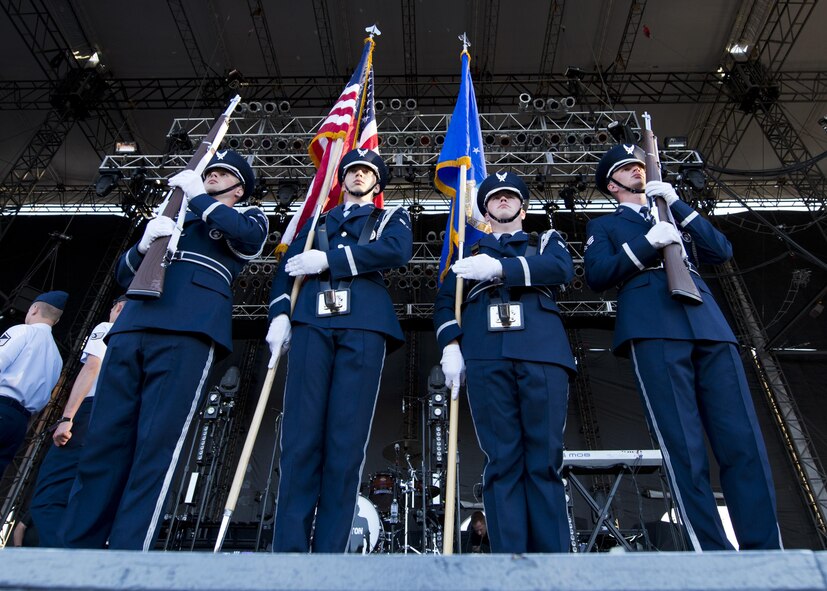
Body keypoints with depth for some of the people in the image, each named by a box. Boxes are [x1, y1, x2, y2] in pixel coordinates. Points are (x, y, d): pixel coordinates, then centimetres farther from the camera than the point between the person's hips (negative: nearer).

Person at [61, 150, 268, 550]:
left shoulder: (247, 217, 20)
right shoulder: (176, 217, 33)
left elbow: (249, 236, -7)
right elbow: (124, 273, 27)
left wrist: (198, 195, 5)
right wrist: (144, 245, 5)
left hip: (189, 331, -5)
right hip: (132, 328, 6)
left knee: (157, 443, -11)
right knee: (103, 439, 0)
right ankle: (75, 547, 5)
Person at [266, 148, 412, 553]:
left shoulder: (392, 217, 23)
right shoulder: (317, 221, 31)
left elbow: (397, 251, -1)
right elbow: (289, 266, 18)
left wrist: (328, 258, -3)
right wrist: (280, 313, -1)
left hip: (363, 324, -2)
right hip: (312, 322, 2)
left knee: (346, 441, -7)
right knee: (301, 436, -7)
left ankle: (330, 552, -3)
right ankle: (288, 549, -3)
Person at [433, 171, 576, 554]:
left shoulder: (546, 242, 27)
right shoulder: (470, 254, 29)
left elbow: (562, 268, 3)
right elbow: (445, 302, 16)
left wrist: (500, 268, -8)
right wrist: (451, 345, -3)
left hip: (542, 352, 0)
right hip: (487, 357, 1)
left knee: (545, 460, -5)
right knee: (502, 462, -5)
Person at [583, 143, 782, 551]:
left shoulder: (675, 215, 34)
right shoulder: (604, 225, 23)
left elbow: (722, 251, 18)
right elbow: (597, 276, 4)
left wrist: (678, 204, 11)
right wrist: (646, 244, -8)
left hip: (708, 324, 4)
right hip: (654, 328, -4)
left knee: (744, 442, -7)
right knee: (684, 450, -12)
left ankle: (766, 553, -4)